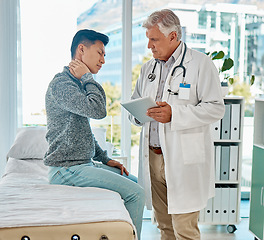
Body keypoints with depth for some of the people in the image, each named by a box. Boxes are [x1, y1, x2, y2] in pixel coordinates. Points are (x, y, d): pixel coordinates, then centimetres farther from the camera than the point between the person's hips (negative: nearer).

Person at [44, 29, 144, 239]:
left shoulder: (77, 84, 18)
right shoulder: (61, 83, -15)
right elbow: (98, 110, -30)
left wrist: (105, 159, 17)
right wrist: (87, 78, -15)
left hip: (84, 164, 10)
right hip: (67, 169, -10)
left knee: (134, 182, 16)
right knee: (135, 193, -16)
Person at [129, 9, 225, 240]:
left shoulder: (201, 63, -4)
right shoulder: (149, 67, 16)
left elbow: (215, 108, -11)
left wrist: (175, 114, -21)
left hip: (184, 159, -6)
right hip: (153, 157, 6)